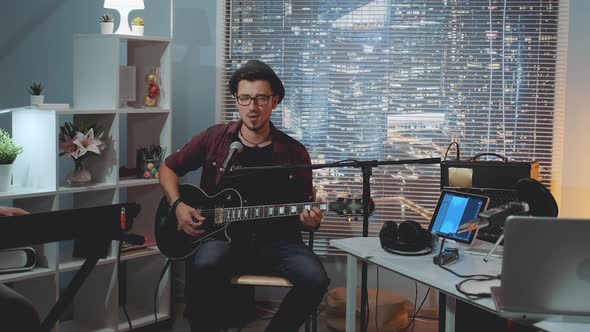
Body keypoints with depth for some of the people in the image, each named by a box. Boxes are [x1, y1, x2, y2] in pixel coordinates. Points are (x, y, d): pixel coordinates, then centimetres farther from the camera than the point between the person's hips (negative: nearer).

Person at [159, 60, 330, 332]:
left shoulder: (293, 153, 3)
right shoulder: (214, 139, 3)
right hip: (221, 235, -1)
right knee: (205, 266, -37)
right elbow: (168, 168, 15)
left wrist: (309, 220, -14)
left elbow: (303, 208, 11)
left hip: (274, 241, 1)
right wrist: (178, 206, -2)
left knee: (315, 280, -26)